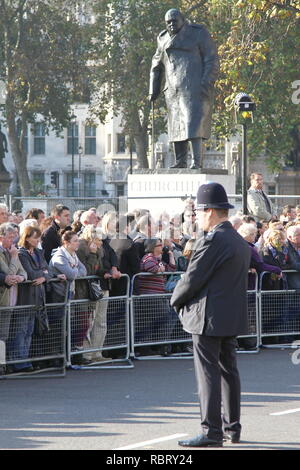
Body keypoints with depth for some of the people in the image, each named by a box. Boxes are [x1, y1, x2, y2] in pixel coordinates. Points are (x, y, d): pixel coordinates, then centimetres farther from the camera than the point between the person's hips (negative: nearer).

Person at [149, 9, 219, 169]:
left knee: (193, 124, -16)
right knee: (176, 125, 4)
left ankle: (196, 162, -21)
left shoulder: (198, 33, -1)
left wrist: (206, 83, -15)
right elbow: (157, 65, 24)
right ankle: (180, 162, 9)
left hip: (195, 87, -6)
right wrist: (154, 89, 17)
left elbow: (212, 60, -5)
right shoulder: (164, 39, 15)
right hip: (174, 89, 6)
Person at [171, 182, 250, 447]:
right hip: (233, 317, 9)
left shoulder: (212, 240, -16)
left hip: (209, 318, -9)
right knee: (229, 371, 15)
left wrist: (176, 300, 2)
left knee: (208, 373, -7)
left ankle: (211, 432, -8)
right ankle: (232, 428, 20)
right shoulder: (240, 242, 13)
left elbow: (192, 278, -16)